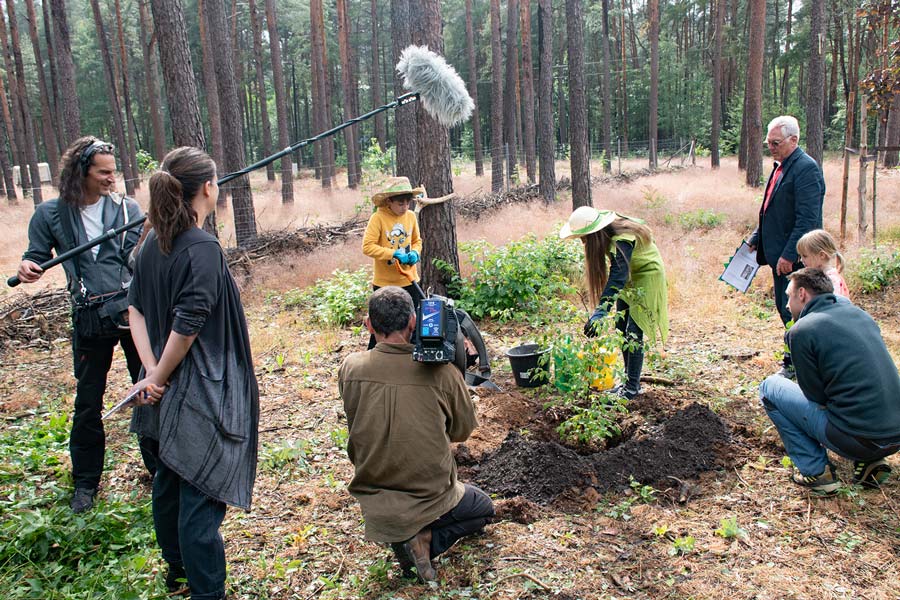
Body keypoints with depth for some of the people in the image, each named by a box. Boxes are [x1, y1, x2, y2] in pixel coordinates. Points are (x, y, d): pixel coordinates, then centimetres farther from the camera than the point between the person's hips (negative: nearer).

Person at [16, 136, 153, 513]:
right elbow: (37, 255, 7)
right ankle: (85, 482, 25)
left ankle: (159, 467, 25)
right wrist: (27, 268, -15)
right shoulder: (51, 214, 2)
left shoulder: (126, 208, 3)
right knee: (87, 403, 9)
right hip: (89, 319, 0)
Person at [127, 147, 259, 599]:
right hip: (203, 393, -9)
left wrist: (153, 371, -3)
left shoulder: (153, 243, 5)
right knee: (201, 495, 0)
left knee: (169, 480, 22)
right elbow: (187, 326, -24)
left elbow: (136, 309, 5)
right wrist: (159, 377, -11)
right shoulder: (203, 249, -19)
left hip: (168, 392, 9)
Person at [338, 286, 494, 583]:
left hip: (371, 503, 5)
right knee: (484, 509, 28)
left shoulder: (350, 368, -14)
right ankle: (425, 541, 1)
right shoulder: (441, 372, -21)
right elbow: (462, 430, -3)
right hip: (430, 500, -5)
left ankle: (403, 538, 10)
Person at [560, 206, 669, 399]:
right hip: (628, 277, 9)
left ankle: (632, 388, -4)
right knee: (622, 328, 9)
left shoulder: (622, 241, -36)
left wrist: (599, 314, -54)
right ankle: (629, 380, 18)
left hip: (646, 277, -9)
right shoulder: (608, 232, -10)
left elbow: (618, 278, -45)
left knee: (633, 333, -11)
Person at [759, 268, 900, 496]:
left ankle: (816, 471, 5)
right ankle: (869, 463, 17)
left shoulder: (801, 330, -10)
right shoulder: (859, 313, 11)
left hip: (857, 439, -7)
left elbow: (817, 397, -4)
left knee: (770, 388, 7)